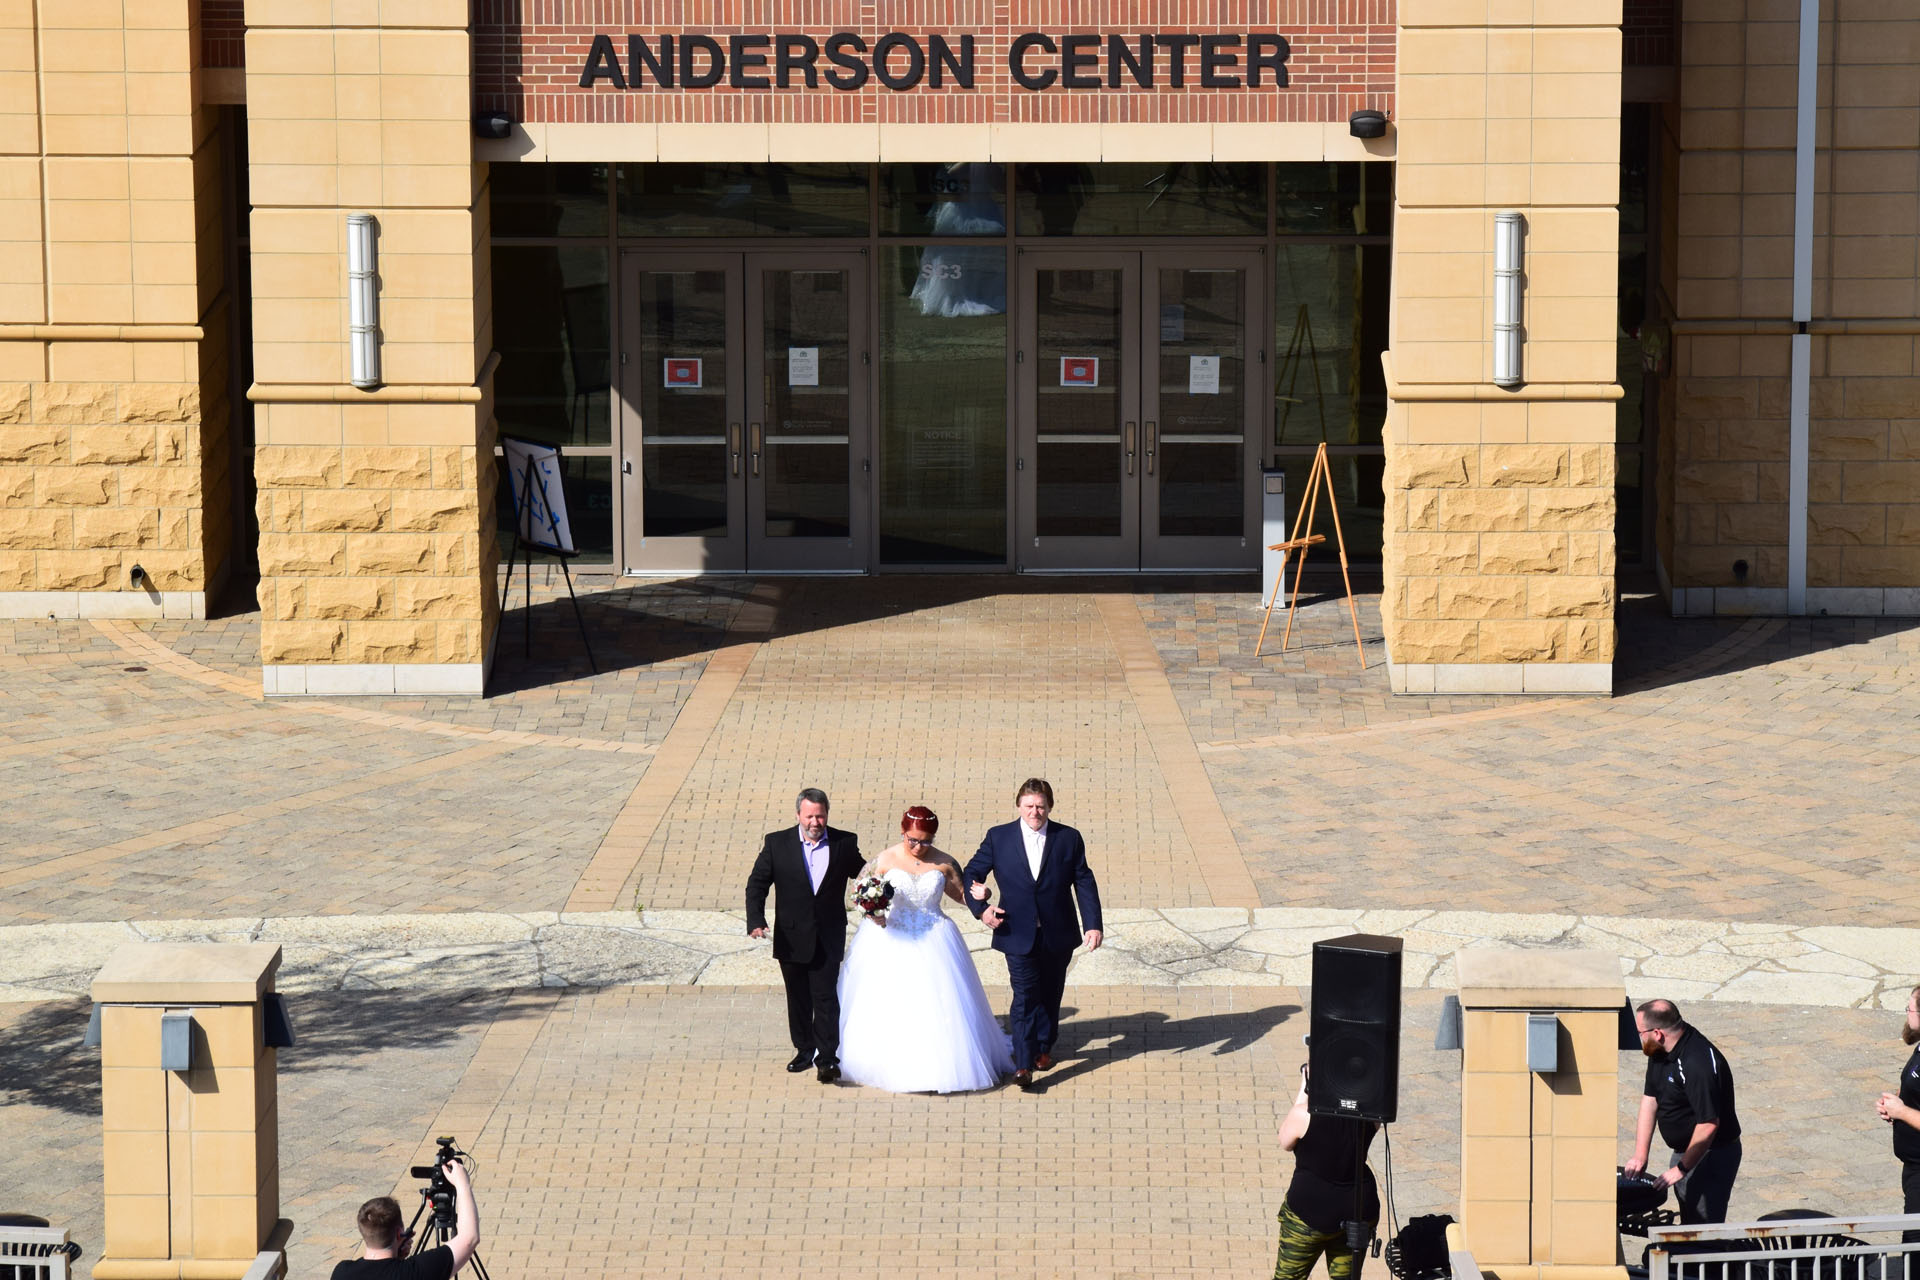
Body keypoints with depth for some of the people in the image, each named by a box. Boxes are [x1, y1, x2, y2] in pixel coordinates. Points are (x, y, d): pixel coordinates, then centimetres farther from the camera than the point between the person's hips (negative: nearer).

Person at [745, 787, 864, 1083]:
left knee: (826, 998, -8)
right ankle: (805, 1050, 27)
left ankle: (827, 1059, -7)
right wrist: (756, 920, -15)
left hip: (828, 939, -2)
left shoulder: (845, 843, -2)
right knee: (798, 999, 13)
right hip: (791, 938, 2)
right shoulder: (777, 843, -3)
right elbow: (757, 883, -1)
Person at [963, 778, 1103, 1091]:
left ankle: (1044, 1047, 36)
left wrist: (1093, 924, -8)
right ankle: (1024, 1064, -14)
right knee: (1025, 996, -11)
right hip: (1018, 934, -2)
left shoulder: (1069, 839, 0)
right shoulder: (999, 838, -1)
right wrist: (980, 909, -12)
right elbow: (972, 874, 5)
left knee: (1050, 995, 16)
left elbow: (1084, 884, 1)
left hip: (1058, 936, 2)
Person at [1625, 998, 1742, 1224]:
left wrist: (1681, 1168, -20)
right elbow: (1650, 1098, 8)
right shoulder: (1661, 1052, 1)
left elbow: (1708, 1125, -28)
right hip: (1686, 1150, 9)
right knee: (1688, 1225, 14)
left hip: (1710, 1156, -9)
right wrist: (1640, 1155, 4)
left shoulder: (1697, 1063, -28)